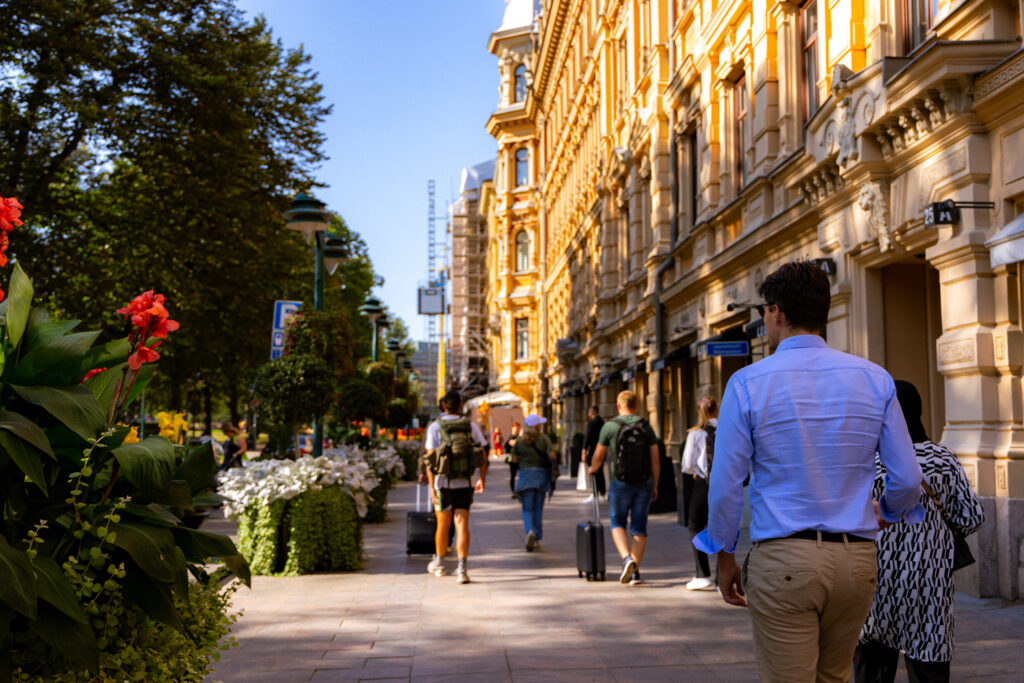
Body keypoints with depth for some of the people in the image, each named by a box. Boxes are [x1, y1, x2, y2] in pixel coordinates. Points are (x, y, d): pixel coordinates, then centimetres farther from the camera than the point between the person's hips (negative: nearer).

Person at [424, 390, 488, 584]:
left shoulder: (435, 427, -4)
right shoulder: (471, 425, 3)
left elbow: (430, 458, -11)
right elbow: (483, 456, 5)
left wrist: (431, 488, -12)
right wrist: (482, 479, 18)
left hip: (444, 482, -1)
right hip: (465, 483, 1)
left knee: (443, 525, 15)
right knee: (461, 525, -1)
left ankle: (439, 563, 33)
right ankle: (462, 568, -12)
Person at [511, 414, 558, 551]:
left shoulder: (519, 441, 0)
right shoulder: (543, 439, -3)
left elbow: (515, 460, 4)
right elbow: (551, 456, -5)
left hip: (525, 474, 0)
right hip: (541, 474, 0)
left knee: (527, 508, 2)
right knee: (538, 508, 9)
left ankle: (530, 531, -25)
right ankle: (537, 539, 12)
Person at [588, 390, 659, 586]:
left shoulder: (610, 426, -4)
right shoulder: (646, 426, 4)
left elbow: (599, 456, 7)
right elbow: (655, 460, 2)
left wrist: (592, 469, 28)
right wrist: (655, 486, 12)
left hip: (621, 483, -2)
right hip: (644, 482, 2)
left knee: (617, 522, 11)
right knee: (639, 527, 8)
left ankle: (626, 558, -13)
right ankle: (635, 571, 6)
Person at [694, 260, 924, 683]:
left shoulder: (747, 384, -6)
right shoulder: (874, 379, 2)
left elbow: (725, 485, -6)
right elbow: (907, 479, 4)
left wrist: (724, 557, 8)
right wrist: (886, 513, 26)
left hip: (782, 560, -4)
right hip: (857, 559, 4)